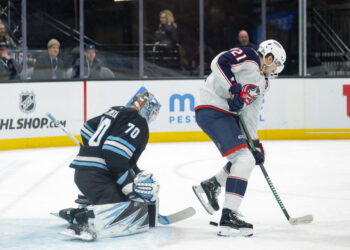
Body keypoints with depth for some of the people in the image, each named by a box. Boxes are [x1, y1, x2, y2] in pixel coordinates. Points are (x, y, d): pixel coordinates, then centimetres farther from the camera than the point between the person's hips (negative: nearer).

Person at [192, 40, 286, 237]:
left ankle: (210, 186, 28)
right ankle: (228, 218, -24)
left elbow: (250, 114, 18)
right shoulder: (248, 58, -7)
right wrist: (235, 89, -28)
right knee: (244, 158, -19)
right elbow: (219, 62, -22)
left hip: (227, 115, 11)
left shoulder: (262, 83, 19)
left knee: (251, 158, 18)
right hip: (212, 111, -11)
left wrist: (255, 143, 10)